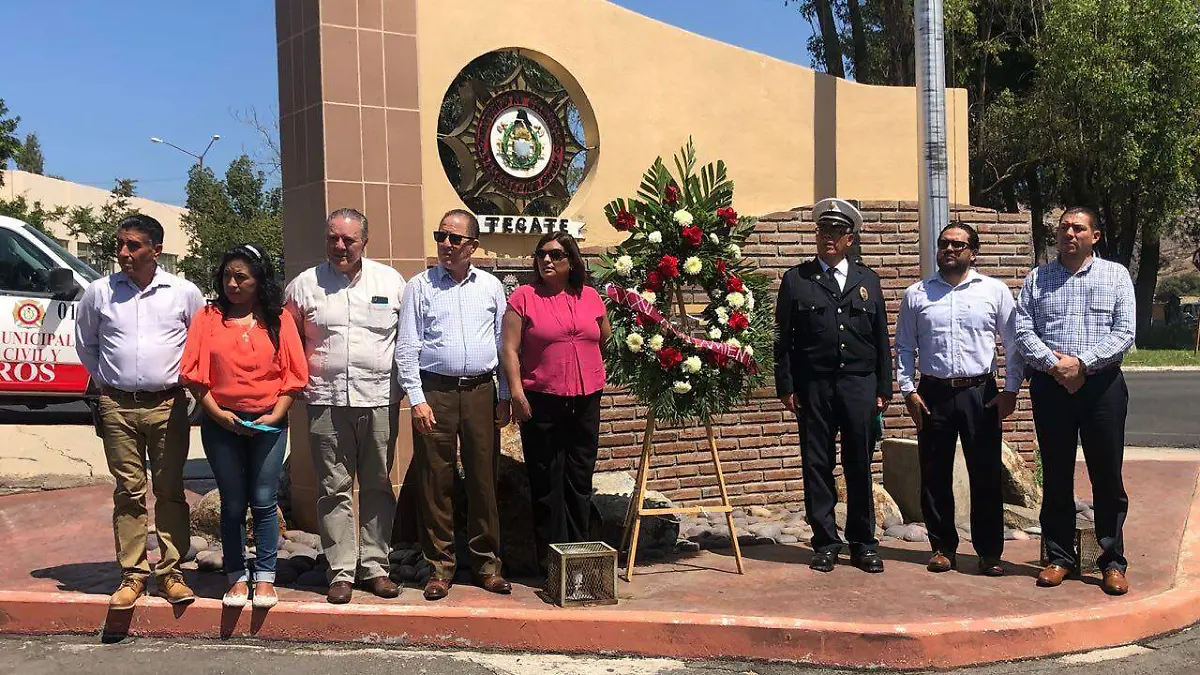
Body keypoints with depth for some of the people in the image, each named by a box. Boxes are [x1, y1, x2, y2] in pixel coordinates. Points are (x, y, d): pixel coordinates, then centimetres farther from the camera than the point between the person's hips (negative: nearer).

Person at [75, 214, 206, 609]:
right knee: (129, 492, 3)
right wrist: (107, 380, 12)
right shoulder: (99, 292, 4)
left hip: (168, 405, -1)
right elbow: (85, 344, 18)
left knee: (170, 490, 3)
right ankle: (133, 575, 10)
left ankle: (171, 572, 10)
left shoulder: (184, 293, 1)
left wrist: (184, 379, 8)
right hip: (117, 406, 1)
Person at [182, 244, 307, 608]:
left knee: (264, 502, 2)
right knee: (232, 504, 7)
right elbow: (195, 373, 0)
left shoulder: (278, 320, 3)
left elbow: (293, 374, 1)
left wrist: (275, 415, -9)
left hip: (268, 424, -1)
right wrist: (217, 413, -10)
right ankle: (237, 578, 17)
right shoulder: (209, 318, 4)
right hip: (222, 424, 1)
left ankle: (265, 578, 11)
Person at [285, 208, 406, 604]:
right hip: (326, 401, 0)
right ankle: (341, 571, 10)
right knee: (334, 489, 2)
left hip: (380, 398, 1)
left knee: (378, 486, 7)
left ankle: (375, 566, 17)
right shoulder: (304, 285, 6)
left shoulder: (390, 281, 7)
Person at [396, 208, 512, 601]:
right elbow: (406, 347, 2)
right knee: (435, 481, 0)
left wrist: (504, 396, 7)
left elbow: (504, 344, 12)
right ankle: (440, 567, 11)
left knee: (484, 478, 5)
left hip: (481, 391, 2)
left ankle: (487, 564, 16)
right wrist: (416, 399, -6)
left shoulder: (491, 286, 10)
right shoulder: (420, 286, 5)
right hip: (435, 391, -1)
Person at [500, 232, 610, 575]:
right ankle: (551, 560, 11)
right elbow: (509, 349, -6)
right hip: (541, 402, -4)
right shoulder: (524, 297, -2)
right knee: (547, 483, 3)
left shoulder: (590, 296, 9)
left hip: (586, 401, 4)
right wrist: (516, 392, -13)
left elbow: (606, 336, 24)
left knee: (580, 481, 11)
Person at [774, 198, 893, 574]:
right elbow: (783, 339, 4)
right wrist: (785, 387, -3)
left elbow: (882, 338, 12)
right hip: (813, 386, -1)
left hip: (860, 385, 1)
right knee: (817, 466, 3)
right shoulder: (795, 280, 7)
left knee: (860, 466, 5)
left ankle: (863, 544, 14)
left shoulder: (867, 280, 13)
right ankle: (825, 543, 13)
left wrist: (884, 389, 7)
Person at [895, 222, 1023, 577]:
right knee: (935, 476, 6)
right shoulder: (916, 294, 8)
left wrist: (1011, 389, -1)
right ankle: (943, 547, 19)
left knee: (986, 476, 1)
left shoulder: (995, 291, 5)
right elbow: (904, 347, 10)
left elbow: (1013, 343, 5)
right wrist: (908, 390, 2)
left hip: (980, 393, -1)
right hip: (933, 393, 1)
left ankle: (989, 552, 12)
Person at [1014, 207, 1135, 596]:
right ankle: (1059, 557, 17)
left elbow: (1124, 333, -3)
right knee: (1056, 476, 7)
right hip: (1050, 385, 1)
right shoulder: (1036, 279, 10)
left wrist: (1081, 363, -14)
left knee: (1108, 476, 2)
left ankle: (1113, 561, 13)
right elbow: (1022, 332, 1)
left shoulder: (1116, 275, 7)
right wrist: (1054, 364, -13)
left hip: (1101, 385, -1)